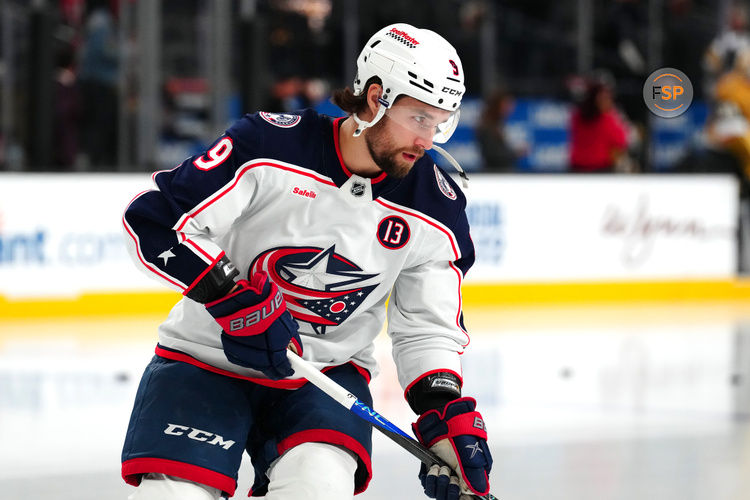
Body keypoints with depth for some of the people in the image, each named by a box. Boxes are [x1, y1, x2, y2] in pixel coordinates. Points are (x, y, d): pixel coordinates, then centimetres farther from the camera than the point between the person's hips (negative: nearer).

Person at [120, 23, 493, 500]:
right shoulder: (269, 147, -18)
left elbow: (427, 330, 4)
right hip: (208, 355, -2)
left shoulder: (434, 214, -5)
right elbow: (154, 219, -18)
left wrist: (446, 411, -12)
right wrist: (231, 297, -25)